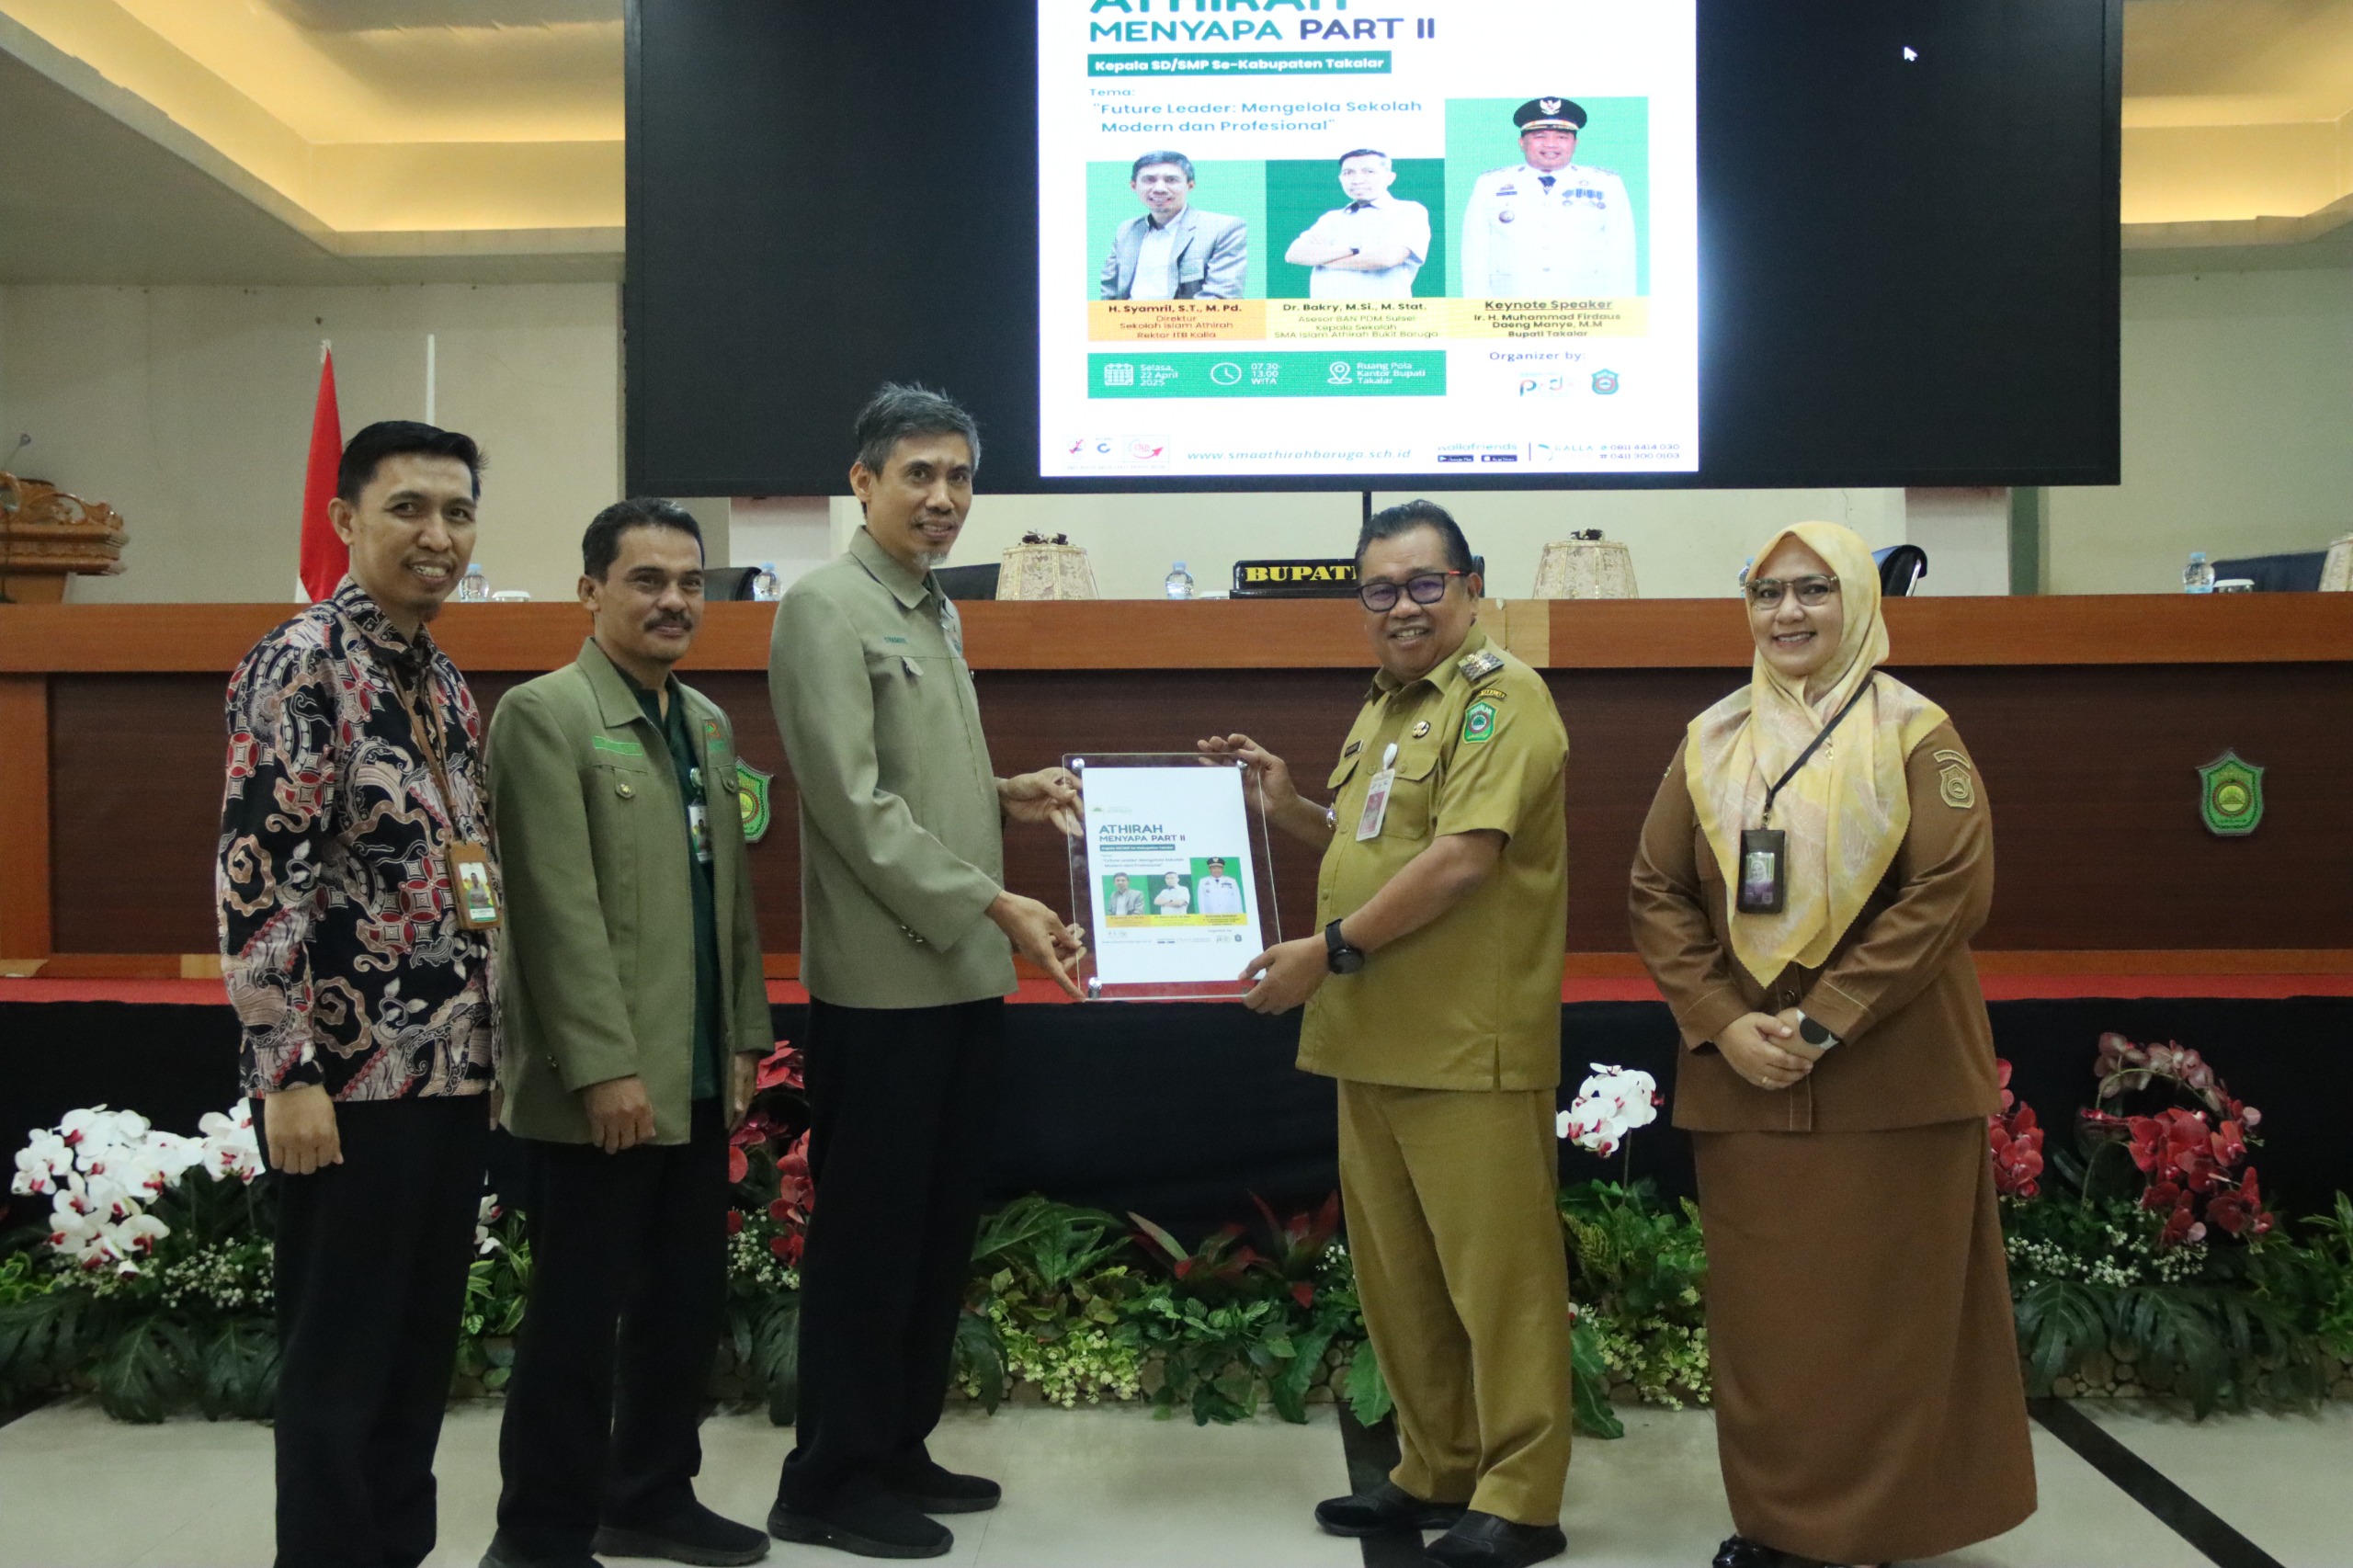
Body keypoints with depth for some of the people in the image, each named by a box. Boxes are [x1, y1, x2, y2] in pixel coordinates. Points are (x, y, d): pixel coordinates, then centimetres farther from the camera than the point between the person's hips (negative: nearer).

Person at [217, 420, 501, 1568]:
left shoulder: (445, 683, 13)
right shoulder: (300, 664, -12)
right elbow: (253, 879, -17)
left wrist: (489, 980, 15)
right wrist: (288, 1074, -20)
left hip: (453, 1064, 8)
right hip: (350, 1071, -8)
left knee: (421, 1344, 17)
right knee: (336, 1359, 5)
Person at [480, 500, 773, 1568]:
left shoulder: (708, 724, 14)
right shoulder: (543, 714, -10)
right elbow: (559, 907, -17)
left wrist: (741, 1036, 14)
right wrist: (604, 1066, -20)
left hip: (695, 1078, 8)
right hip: (603, 1083, -7)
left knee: (688, 1302, 15)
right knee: (578, 1315, 3)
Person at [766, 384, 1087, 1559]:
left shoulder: (938, 612, 16)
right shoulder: (825, 606, -10)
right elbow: (857, 805, -18)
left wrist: (1004, 796, 6)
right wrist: (997, 905, -20)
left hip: (963, 974, 8)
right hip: (883, 980, -8)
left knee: (940, 1229, 14)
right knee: (867, 1233, 2)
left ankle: (898, 1448, 28)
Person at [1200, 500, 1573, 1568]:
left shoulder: (1500, 696, -9)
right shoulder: (1383, 708, 18)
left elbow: (1462, 857, -20)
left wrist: (1329, 951, -15)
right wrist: (1286, 807, 12)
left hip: (1470, 1048, -9)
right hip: (1374, 1043, 9)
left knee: (1494, 1273, 1)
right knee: (1396, 1277, 15)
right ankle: (1435, 1473, 29)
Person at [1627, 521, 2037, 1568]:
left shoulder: (1913, 733, -2)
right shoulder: (1711, 740, 8)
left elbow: (1951, 890, -12)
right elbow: (1658, 893, 5)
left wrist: (1824, 1023, -17)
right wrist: (1725, 1023, -9)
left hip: (1888, 1080, -3)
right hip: (1741, 1080, 3)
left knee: (1886, 1315, 4)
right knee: (1761, 1315, 8)